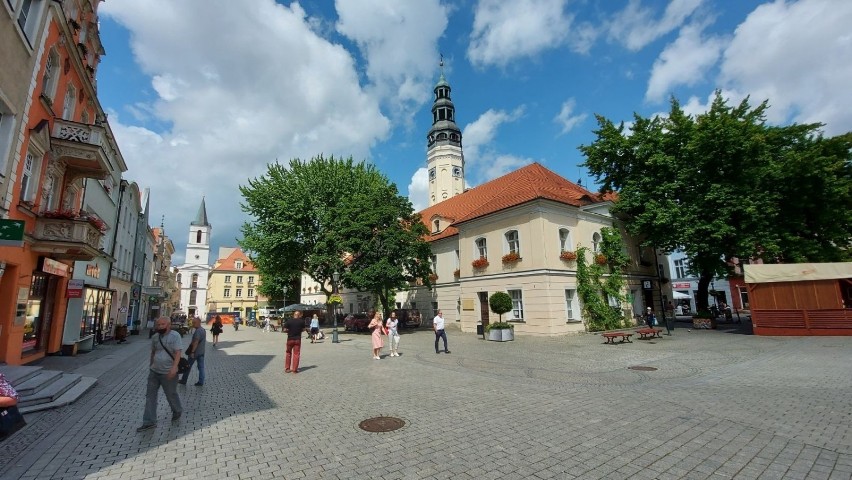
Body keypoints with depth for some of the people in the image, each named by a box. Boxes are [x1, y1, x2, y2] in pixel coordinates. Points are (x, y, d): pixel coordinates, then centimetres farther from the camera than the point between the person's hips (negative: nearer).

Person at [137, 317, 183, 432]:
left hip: (168, 373, -6)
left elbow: (178, 352, -23)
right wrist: (151, 365, 24)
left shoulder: (175, 336, -16)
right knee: (150, 396, 7)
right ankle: (149, 422, 17)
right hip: (154, 372, 6)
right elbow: (153, 352, 19)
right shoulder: (155, 337, 4)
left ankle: (177, 412, 34)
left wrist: (174, 367, -33)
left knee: (171, 395, 10)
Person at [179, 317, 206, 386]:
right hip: (201, 352, 8)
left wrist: (192, 352, -23)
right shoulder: (203, 330, 9)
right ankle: (201, 382, 9)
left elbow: (196, 342, -24)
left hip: (195, 352, -8)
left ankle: (183, 380, 22)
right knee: (201, 367, 8)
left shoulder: (197, 331, -19)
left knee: (188, 366, 9)